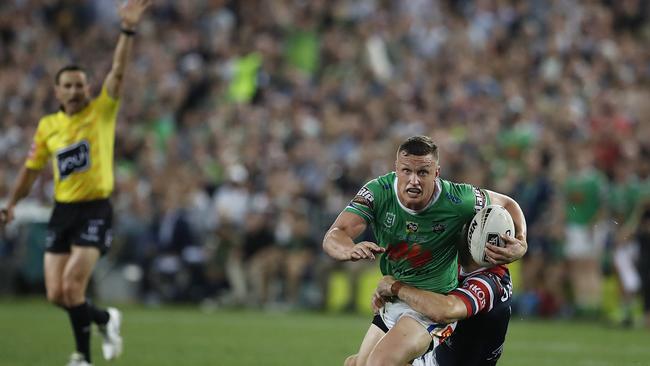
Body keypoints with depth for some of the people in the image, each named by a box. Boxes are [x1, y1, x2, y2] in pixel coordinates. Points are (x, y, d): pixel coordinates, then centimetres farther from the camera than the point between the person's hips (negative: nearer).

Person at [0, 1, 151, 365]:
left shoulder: (102, 112, -2)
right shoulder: (48, 126, 8)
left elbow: (118, 71, -15)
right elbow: (32, 168, 19)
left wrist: (129, 30, -27)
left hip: (95, 210, -5)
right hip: (63, 211, 5)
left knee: (72, 288, -16)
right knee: (57, 294, 2)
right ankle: (105, 319, 29)